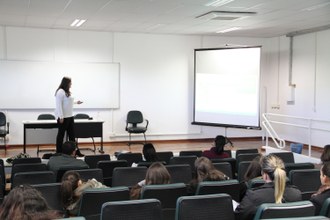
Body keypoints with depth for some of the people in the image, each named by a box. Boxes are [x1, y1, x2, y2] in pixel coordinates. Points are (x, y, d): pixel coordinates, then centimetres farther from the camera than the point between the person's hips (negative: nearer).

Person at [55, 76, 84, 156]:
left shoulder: (67, 92, 14)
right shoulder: (60, 92, -15)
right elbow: (59, 105, -19)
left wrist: (76, 102, 31)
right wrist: (61, 117, -23)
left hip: (70, 116, 9)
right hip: (63, 117, -9)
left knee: (72, 135, 10)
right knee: (61, 134, 2)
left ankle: (75, 151, 14)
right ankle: (59, 152, 11)